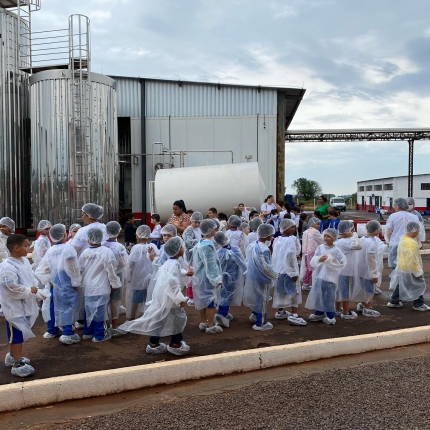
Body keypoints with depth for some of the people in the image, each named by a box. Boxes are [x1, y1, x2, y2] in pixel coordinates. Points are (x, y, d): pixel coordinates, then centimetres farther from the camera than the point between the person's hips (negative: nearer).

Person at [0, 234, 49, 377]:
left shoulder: (24, 261, 3)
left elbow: (32, 279, 11)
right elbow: (13, 288, -27)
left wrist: (40, 293, 3)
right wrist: (30, 290, -16)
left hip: (24, 305, 9)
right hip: (14, 307, -9)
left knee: (18, 333, 22)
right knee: (17, 335, 1)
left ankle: (12, 357, 39)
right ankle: (17, 364, 12)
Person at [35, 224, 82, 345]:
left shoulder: (50, 250, 5)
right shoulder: (68, 248, -13)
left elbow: (41, 269, 5)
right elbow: (74, 267, -16)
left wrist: (49, 280, 7)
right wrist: (76, 282, -7)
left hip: (54, 283, 6)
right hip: (66, 283, -6)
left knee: (54, 305, 16)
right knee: (68, 306, -2)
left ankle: (52, 330, 28)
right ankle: (68, 334, -5)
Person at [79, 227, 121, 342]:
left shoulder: (84, 253, -3)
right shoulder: (106, 252, -17)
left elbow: (80, 269, 8)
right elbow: (111, 270, -13)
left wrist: (82, 282, 24)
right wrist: (114, 283, 1)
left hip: (88, 287, 5)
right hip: (101, 288, -5)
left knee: (89, 309, 17)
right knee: (100, 310, 4)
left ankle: (87, 332, 29)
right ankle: (99, 335, 13)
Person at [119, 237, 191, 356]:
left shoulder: (168, 262, 11)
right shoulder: (175, 264, -20)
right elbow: (172, 282, -32)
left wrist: (185, 273, 43)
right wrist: (180, 298, -29)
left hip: (160, 297, 9)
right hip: (168, 298, -9)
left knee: (159, 319, 16)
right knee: (177, 319, 6)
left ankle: (153, 344, 25)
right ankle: (175, 345, 18)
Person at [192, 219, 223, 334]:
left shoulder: (200, 243, 6)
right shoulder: (208, 245, -23)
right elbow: (210, 265, -23)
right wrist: (217, 279, -20)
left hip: (200, 276, 9)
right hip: (207, 278, -9)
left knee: (203, 299, 18)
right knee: (211, 300, 0)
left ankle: (203, 322, 29)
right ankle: (210, 326, 8)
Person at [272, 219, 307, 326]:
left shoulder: (277, 240, 6)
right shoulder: (291, 239, -17)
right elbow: (290, 257, -22)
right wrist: (294, 272, -17)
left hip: (278, 269, 8)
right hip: (288, 270, -8)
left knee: (280, 290, 18)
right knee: (294, 291, 1)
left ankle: (280, 312, 30)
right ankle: (294, 315, -3)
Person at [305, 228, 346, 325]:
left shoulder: (336, 250, -8)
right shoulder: (320, 248, 2)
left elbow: (342, 263, -13)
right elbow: (312, 262, 0)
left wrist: (329, 260, -16)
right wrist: (319, 259, -21)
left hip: (330, 277, -4)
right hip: (319, 275, 4)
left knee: (329, 297, 3)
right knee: (318, 295, 13)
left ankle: (330, 315, 16)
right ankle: (319, 313, 29)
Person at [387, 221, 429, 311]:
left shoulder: (402, 239, 4)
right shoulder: (411, 243, -26)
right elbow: (413, 260, -25)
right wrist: (418, 272, -17)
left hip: (400, 268, 9)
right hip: (409, 270, -9)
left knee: (400, 285, 19)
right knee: (418, 286, 7)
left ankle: (393, 301, 26)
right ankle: (418, 304, 19)